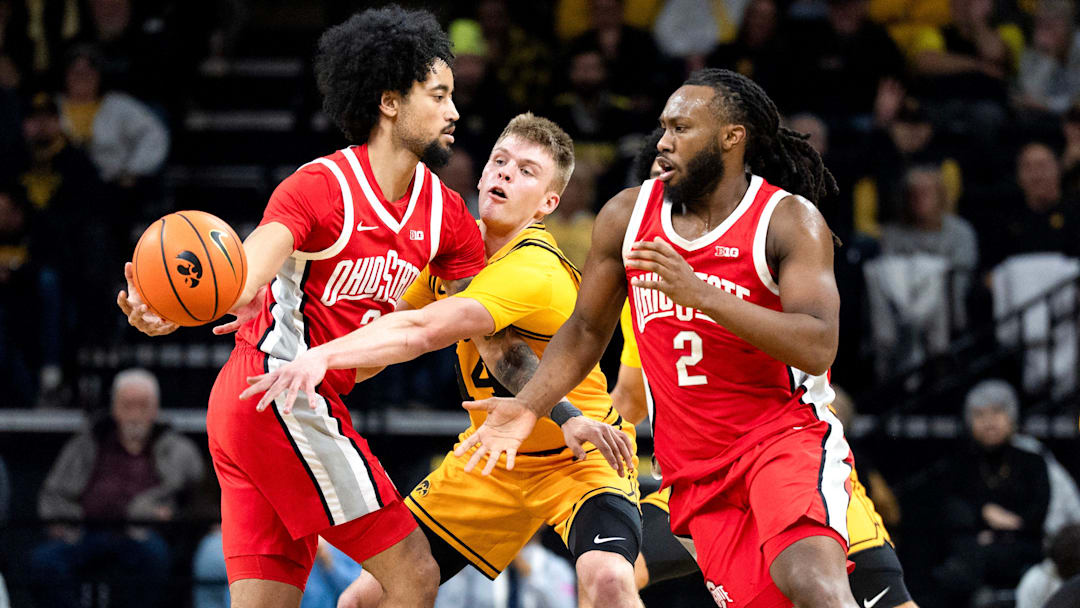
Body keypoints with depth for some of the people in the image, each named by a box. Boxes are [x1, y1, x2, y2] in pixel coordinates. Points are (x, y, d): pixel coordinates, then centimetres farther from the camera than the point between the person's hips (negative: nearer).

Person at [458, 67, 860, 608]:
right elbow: (587, 330, 19)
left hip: (785, 436, -5)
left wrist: (701, 294, -29)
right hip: (697, 471, 5)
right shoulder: (627, 216, 7)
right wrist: (529, 406, 3)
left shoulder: (788, 220, -9)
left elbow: (818, 349, -21)